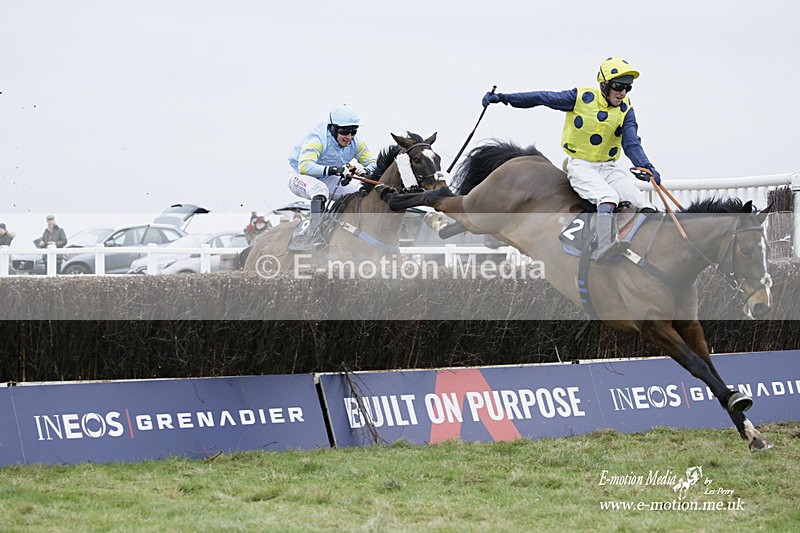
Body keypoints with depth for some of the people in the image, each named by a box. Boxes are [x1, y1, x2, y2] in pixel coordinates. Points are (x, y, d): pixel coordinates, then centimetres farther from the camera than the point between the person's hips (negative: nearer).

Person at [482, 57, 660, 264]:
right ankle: (604, 247, -51)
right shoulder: (582, 98, -6)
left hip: (608, 167, 4)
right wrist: (503, 98, -3)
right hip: (580, 167, -4)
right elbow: (543, 98, -2)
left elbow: (632, 144, -4)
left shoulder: (625, 111, 3)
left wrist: (647, 167, -23)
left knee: (641, 201, -20)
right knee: (608, 196, -34)